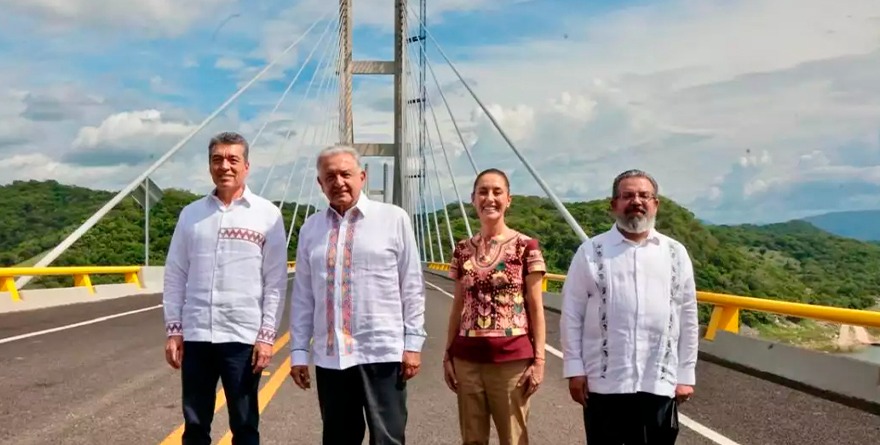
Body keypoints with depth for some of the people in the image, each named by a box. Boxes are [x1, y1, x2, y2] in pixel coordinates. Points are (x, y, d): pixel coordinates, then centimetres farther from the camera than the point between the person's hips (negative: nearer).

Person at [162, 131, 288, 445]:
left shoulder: (267, 215, -1)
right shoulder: (191, 214, 7)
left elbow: (275, 282, -3)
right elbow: (175, 276, 9)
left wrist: (267, 335, -8)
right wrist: (173, 330, 3)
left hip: (244, 337, -3)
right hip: (195, 336, 3)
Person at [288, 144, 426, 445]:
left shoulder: (394, 219, -1)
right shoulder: (310, 228, 8)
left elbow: (412, 286, 0)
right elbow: (302, 295, 10)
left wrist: (413, 343, -2)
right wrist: (299, 351, 8)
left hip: (382, 353, -3)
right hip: (329, 357, 3)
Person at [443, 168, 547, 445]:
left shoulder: (526, 247, -3)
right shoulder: (463, 250, 8)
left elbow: (536, 308, -3)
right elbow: (458, 307, 12)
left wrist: (539, 359, -7)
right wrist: (448, 355, 9)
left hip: (512, 359, -3)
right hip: (467, 359, 4)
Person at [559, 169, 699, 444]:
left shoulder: (675, 253, 6)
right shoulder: (590, 252, 0)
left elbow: (688, 319, 8)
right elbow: (572, 315, 0)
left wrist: (686, 374, 5)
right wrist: (574, 369, -5)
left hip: (659, 382, 2)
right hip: (604, 382, -1)